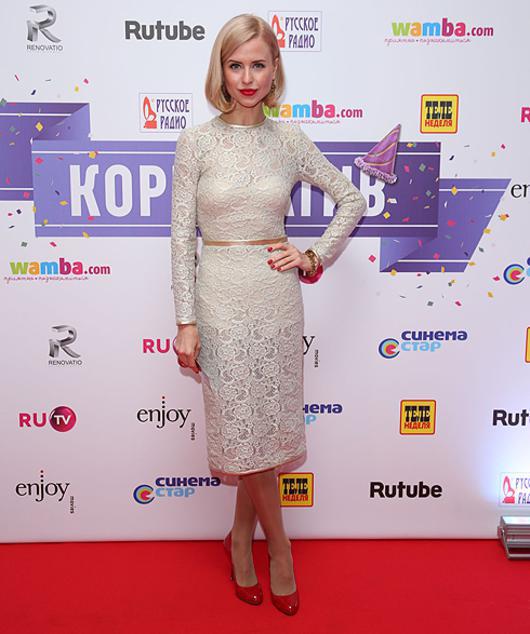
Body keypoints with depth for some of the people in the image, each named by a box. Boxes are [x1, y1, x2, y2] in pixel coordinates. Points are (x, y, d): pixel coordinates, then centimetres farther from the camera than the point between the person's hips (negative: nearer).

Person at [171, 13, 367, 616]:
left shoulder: (289, 139, 4)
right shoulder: (196, 142, -2)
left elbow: (352, 199, 13)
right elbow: (182, 238, -3)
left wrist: (316, 257, 2)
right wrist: (186, 321, -7)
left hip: (278, 296, 2)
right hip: (221, 297, -2)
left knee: (266, 425, 10)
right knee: (243, 428, 5)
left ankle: (241, 538, 34)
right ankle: (278, 548, 28)